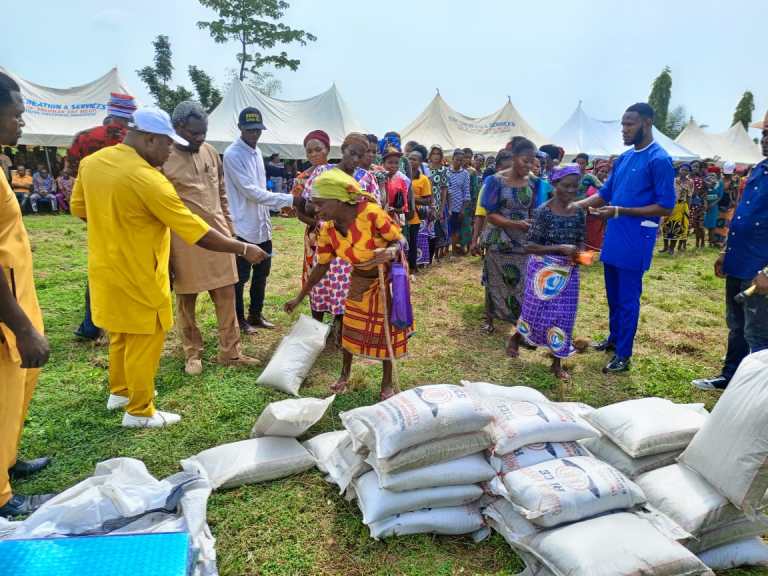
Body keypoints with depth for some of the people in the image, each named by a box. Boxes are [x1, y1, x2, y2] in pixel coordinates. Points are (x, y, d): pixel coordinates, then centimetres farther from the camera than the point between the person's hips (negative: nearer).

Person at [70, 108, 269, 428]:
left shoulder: (91, 162, 0)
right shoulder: (148, 180, -26)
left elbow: (79, 209, 14)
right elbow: (197, 232, -24)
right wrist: (243, 249, -15)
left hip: (105, 270, 8)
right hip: (137, 276, -8)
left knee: (121, 335, 24)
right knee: (144, 343, 7)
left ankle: (119, 391, 41)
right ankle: (139, 412, 19)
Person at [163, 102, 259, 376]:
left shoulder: (211, 152, 7)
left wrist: (229, 227, 14)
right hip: (184, 239, -5)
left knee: (227, 296, 8)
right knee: (186, 300, 8)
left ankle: (230, 352, 20)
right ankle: (192, 353, 25)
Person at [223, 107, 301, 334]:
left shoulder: (257, 152, 12)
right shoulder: (232, 154, -15)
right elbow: (251, 191, -23)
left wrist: (278, 207, 10)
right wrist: (289, 200, -24)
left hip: (262, 225, 8)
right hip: (243, 226, -8)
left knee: (261, 273, 16)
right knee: (240, 277, 4)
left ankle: (255, 315, 29)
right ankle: (239, 319, 18)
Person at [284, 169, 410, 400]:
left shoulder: (372, 213, -33)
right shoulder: (328, 230, -16)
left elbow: (400, 240, -20)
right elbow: (322, 266, -4)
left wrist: (390, 252, -43)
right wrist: (300, 297, 0)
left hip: (388, 277, -4)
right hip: (360, 281, 4)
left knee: (387, 329, 5)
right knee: (351, 327, 11)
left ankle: (387, 382, 24)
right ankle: (344, 375, 33)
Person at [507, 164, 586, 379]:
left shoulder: (579, 213, 2)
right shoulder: (544, 211, -13)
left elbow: (580, 242, 13)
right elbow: (530, 246, -15)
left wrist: (580, 253, -10)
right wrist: (560, 248, -23)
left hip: (568, 271, 4)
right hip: (543, 269, -4)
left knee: (563, 314, 8)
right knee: (536, 310, 6)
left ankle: (557, 362, 23)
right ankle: (515, 338, 37)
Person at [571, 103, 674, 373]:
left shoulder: (659, 160, -12)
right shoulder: (624, 158, 11)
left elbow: (666, 207, -15)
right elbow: (605, 193, 19)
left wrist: (619, 211, -21)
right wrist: (575, 205, 3)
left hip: (635, 240, -7)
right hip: (613, 236, 8)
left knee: (628, 298, 0)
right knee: (613, 295, 18)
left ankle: (623, 354, 11)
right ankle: (614, 338, 35)